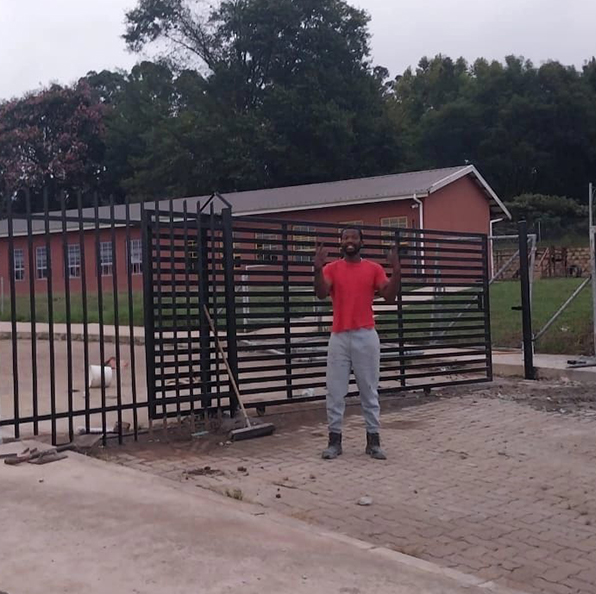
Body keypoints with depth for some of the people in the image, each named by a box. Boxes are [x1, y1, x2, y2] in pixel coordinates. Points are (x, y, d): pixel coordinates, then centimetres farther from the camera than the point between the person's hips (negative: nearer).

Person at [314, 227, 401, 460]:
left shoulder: (374, 268, 4)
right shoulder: (332, 268, 3)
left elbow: (390, 297, -4)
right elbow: (321, 294, -12)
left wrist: (396, 271, -17)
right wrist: (318, 268, -26)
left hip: (366, 336, 0)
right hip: (339, 337, 0)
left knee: (370, 390, 5)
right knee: (335, 391, 2)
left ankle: (373, 440, 11)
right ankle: (334, 440, 10)